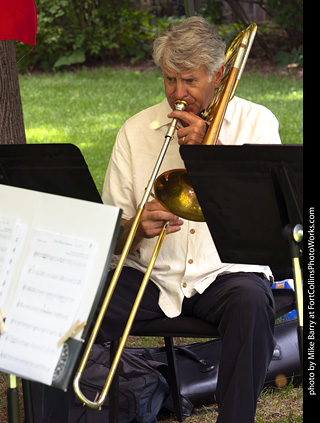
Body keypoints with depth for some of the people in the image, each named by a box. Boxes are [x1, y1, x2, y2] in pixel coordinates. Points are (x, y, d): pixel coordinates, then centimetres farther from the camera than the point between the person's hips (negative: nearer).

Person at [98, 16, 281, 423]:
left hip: (228, 271, -1)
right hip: (150, 275, 2)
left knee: (251, 303, -36)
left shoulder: (255, 122, 4)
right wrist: (139, 228, -18)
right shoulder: (135, 131, 8)